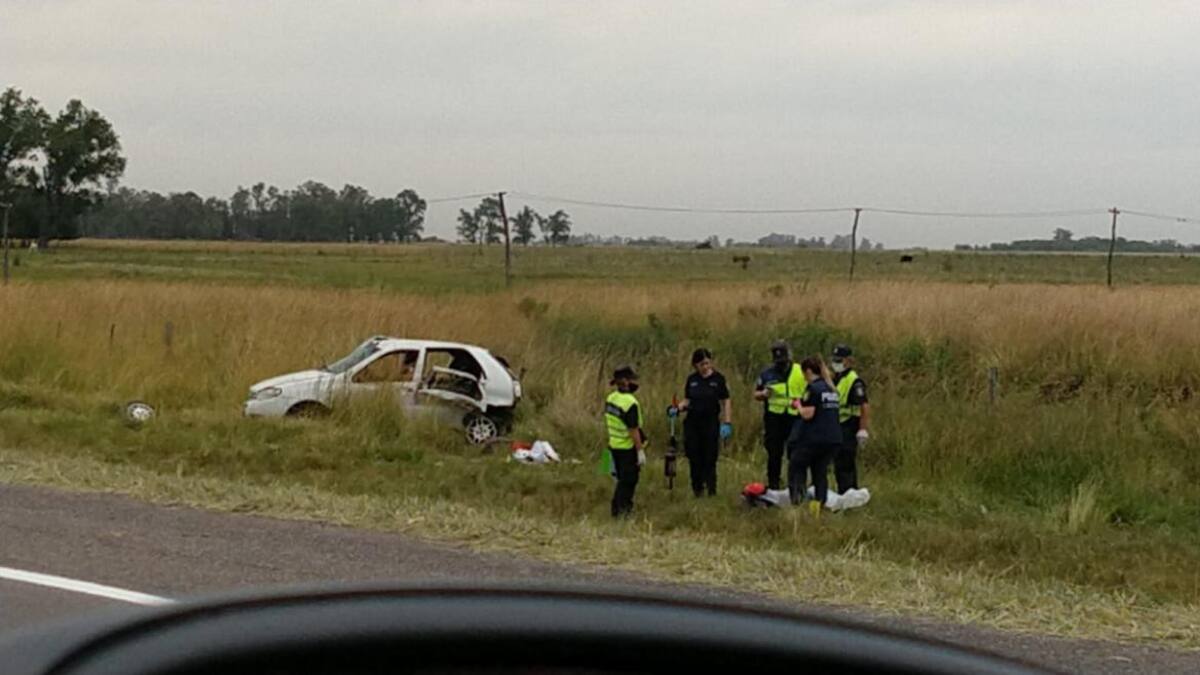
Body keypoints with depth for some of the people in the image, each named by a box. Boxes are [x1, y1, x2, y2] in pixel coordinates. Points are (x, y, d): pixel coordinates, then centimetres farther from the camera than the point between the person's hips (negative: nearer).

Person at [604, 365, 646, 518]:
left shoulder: (610, 399, 1)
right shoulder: (630, 403, -25)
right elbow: (633, 430, -25)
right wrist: (640, 451, -20)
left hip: (614, 445, 8)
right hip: (628, 448, -8)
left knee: (623, 478, 20)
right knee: (628, 480, 2)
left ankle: (626, 506, 28)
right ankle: (620, 509, 3)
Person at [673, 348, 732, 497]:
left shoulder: (718, 379, -2)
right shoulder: (691, 380, 7)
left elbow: (725, 402, 0)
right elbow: (687, 400, 13)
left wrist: (727, 423, -8)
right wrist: (678, 408, -7)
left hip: (711, 423, -3)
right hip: (692, 423, 3)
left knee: (709, 460, -3)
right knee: (694, 459, 2)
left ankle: (711, 491, 5)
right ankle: (697, 491, 12)